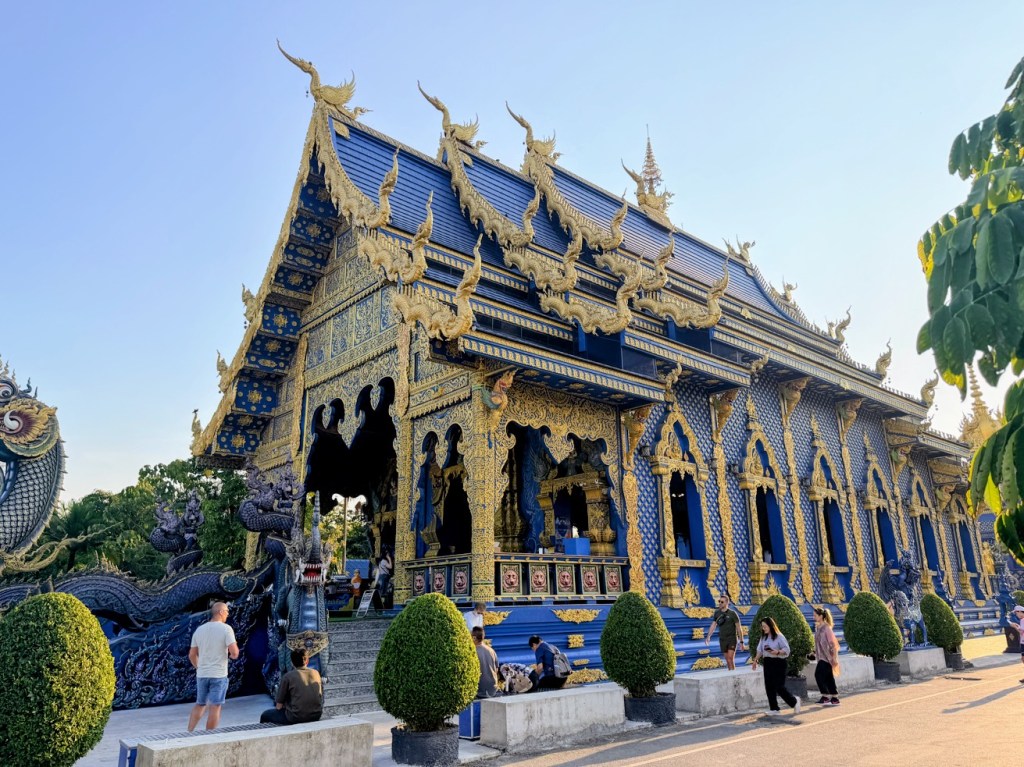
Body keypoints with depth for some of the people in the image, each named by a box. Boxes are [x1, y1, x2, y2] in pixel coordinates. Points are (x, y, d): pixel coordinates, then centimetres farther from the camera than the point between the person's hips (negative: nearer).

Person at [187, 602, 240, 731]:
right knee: (215, 707, 3)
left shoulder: (199, 629, 6)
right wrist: (233, 655, 6)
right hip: (219, 675, -5)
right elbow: (234, 653, -17)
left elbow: (192, 655, 10)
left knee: (199, 704, 21)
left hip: (201, 675, 5)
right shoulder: (226, 629, -11)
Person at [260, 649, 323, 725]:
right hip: (316, 716, 5)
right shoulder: (316, 673, 6)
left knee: (265, 715, 16)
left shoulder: (288, 676, -6)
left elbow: (279, 706, -3)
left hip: (296, 718, -5)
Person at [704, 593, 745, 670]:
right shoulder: (717, 613, 4)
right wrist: (708, 637, -5)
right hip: (722, 639, 4)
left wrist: (741, 642, -6)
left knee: (730, 658, -16)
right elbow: (713, 625, 7)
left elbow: (739, 628, -4)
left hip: (732, 639, -4)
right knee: (727, 660, 7)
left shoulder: (733, 613, -8)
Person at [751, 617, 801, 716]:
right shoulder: (763, 637, 13)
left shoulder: (779, 637, -9)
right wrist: (756, 660, 9)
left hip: (778, 663, -7)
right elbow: (760, 650, 16)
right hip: (767, 663, 7)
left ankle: (795, 702, 17)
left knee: (779, 687, -6)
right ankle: (773, 708, 13)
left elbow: (786, 649, -12)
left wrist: (777, 652, -25)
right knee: (769, 687, 4)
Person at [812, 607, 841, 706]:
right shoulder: (817, 627, 10)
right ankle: (835, 699, 16)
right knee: (828, 677, 10)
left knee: (819, 674, -13)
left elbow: (832, 643, -15)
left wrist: (834, 658, -16)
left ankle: (825, 697, -6)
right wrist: (816, 652, 16)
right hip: (822, 656, 8)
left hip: (827, 656, -8)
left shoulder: (826, 628, -14)